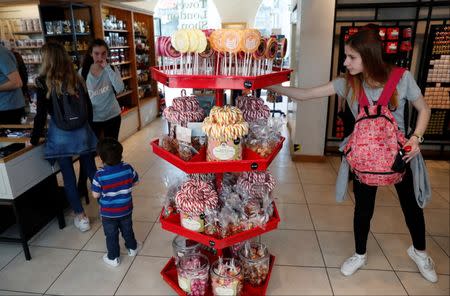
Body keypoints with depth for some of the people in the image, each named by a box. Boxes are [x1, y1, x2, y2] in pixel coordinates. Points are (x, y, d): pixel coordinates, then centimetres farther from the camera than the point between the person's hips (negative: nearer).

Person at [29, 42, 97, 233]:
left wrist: (34, 140, 2)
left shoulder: (43, 82, -9)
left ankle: (81, 216, 15)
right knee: (91, 170, 14)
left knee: (68, 176, 7)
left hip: (60, 135, -4)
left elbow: (41, 114, -9)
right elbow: (88, 106, 7)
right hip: (82, 131, 4)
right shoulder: (76, 78, 3)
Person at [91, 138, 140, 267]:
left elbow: (95, 195, -15)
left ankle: (113, 258, 34)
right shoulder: (127, 168, -18)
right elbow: (135, 182, -1)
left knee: (111, 236, 18)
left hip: (108, 213, -2)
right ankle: (132, 248, 46)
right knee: (127, 230, 26)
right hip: (125, 209, 3)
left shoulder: (100, 174, -25)